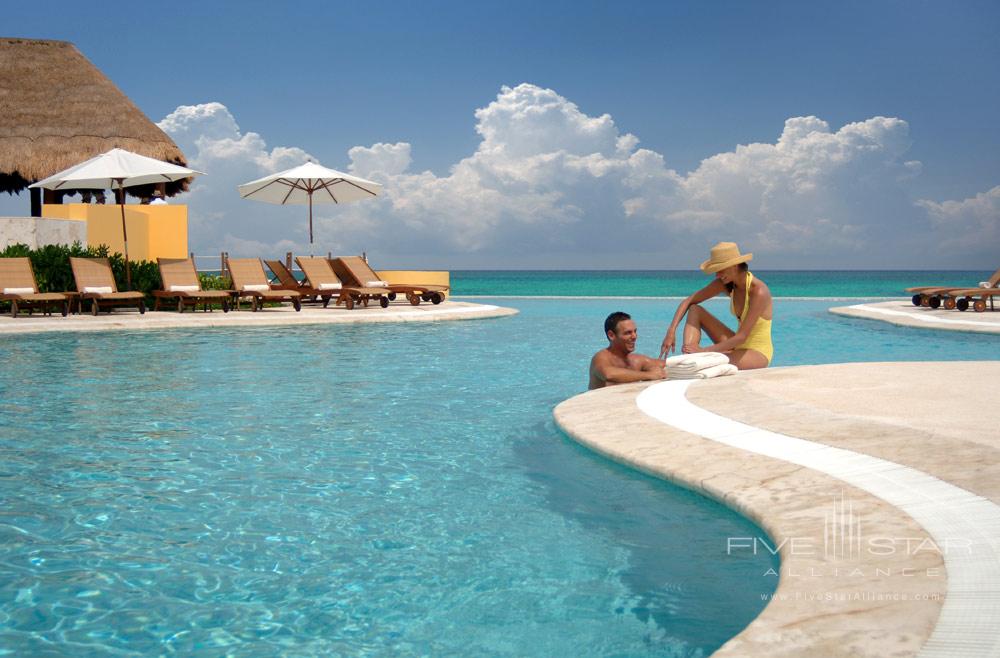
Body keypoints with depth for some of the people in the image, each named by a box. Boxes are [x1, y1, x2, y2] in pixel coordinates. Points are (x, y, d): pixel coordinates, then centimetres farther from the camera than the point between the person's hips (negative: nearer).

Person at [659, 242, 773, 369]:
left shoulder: (758, 292, -26)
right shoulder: (726, 283, -4)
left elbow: (742, 337, -28)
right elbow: (688, 301, -2)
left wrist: (704, 350, -31)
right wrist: (671, 331, -15)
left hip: (758, 354, -8)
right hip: (738, 346, 8)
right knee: (694, 310, -5)